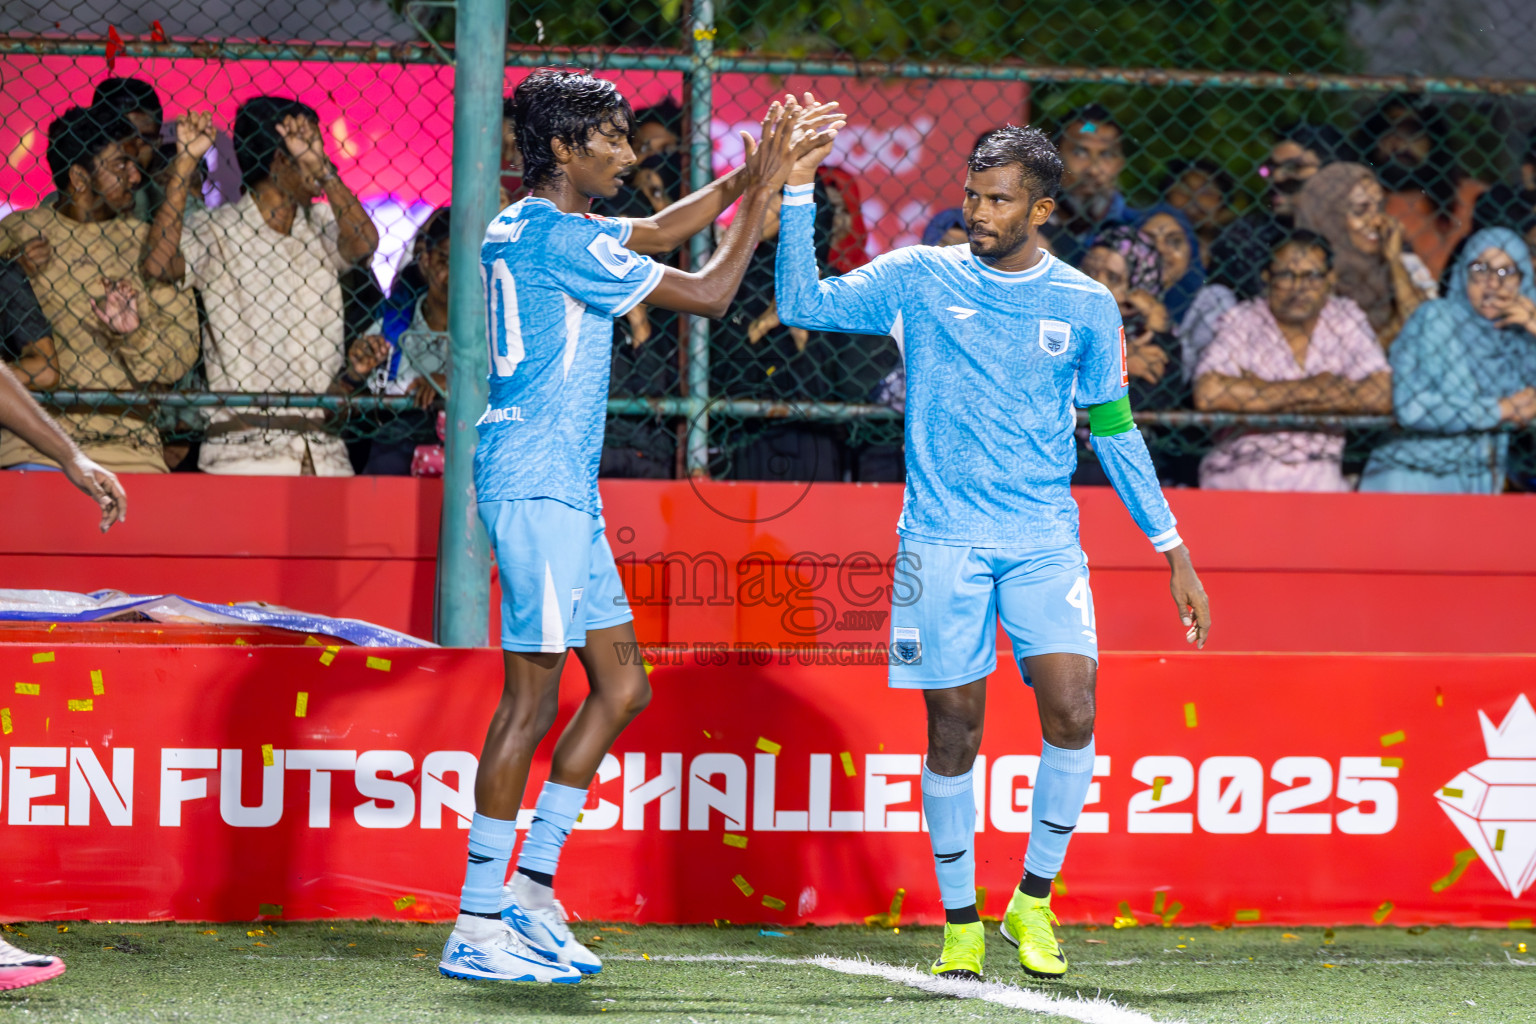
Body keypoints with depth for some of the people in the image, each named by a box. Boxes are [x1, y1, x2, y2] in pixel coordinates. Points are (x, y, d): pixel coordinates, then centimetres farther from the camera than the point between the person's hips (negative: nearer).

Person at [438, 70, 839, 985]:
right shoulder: (557, 239, -15)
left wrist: (754, 174, 22)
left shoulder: (532, 227, 16)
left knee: (622, 687, 11)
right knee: (534, 696, -9)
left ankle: (531, 887, 14)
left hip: (565, 489, 10)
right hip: (536, 486, -10)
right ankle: (478, 927, -8)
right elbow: (709, 294, -12)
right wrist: (761, 195, -1)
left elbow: (658, 233, 31)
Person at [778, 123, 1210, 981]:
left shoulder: (1086, 306, 7)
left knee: (1072, 711, -15)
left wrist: (1174, 551, 12)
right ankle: (961, 922, 13)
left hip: (1045, 540, 1)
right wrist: (799, 190, -11)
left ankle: (1034, 900, 3)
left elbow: (1116, 433, 13)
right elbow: (804, 305, -3)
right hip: (942, 539, -1)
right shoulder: (919, 279, 4)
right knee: (954, 733, -1)